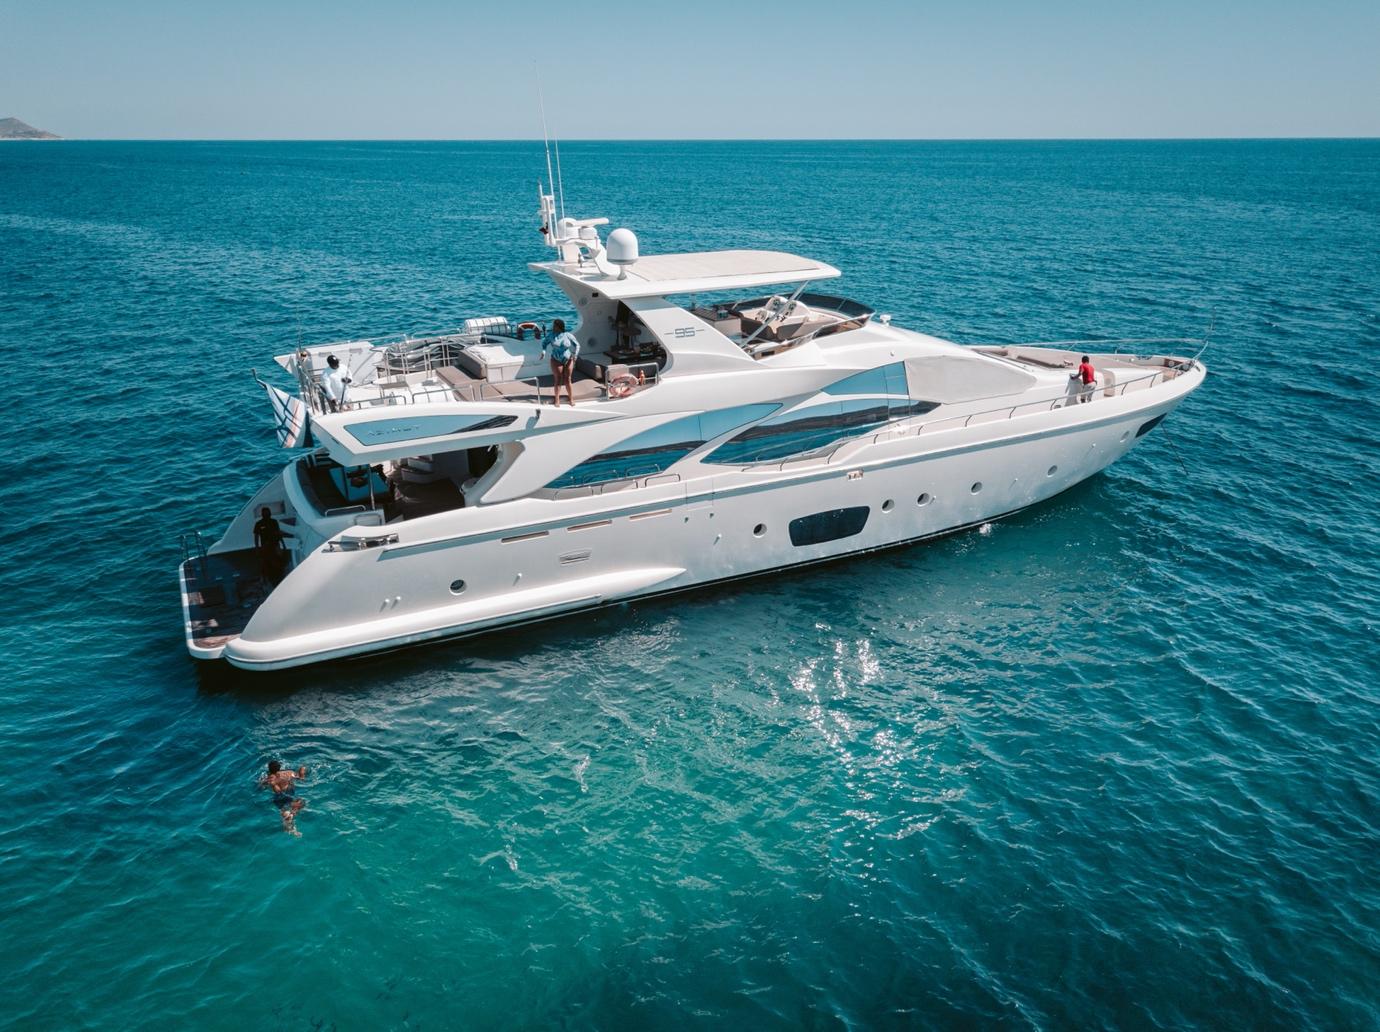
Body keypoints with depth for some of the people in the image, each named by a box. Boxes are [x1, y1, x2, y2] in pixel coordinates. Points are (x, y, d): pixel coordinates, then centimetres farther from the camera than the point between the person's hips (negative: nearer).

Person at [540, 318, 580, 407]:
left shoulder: (568, 335, -8)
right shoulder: (551, 335, -5)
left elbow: (577, 345, 2)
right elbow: (544, 342, 9)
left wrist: (575, 354, -12)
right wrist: (543, 351, -9)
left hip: (568, 360, 0)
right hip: (556, 361, 0)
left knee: (567, 380, 3)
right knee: (558, 380, -1)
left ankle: (571, 399, 14)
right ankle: (557, 400, 6)